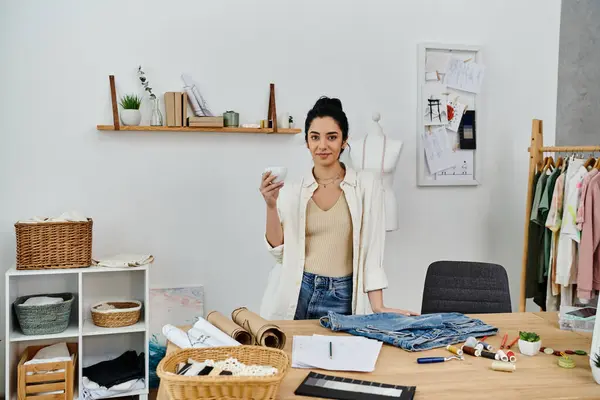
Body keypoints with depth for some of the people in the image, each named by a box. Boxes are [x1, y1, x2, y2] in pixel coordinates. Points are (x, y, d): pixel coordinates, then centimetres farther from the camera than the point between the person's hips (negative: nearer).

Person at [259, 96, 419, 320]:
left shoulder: (367, 185, -2)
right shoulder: (292, 190, 3)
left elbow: (371, 250, -4)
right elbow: (280, 252, 1)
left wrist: (377, 306, -9)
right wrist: (271, 206, -12)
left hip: (340, 299, -1)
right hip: (294, 294, 1)